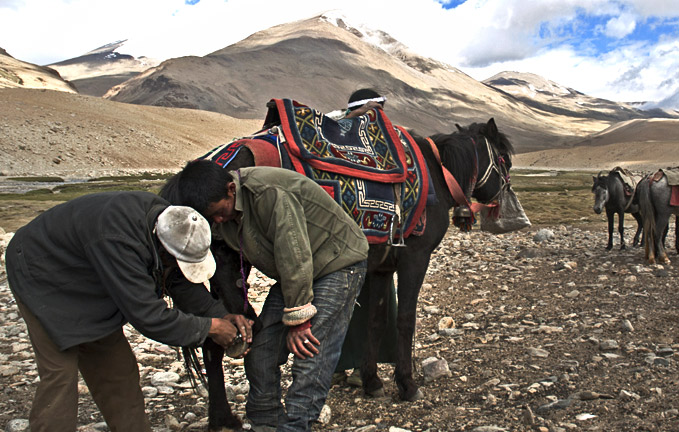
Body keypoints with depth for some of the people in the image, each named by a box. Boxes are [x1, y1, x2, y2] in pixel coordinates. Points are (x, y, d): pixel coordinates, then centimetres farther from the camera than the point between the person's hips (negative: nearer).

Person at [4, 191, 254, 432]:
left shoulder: (164, 215, -19)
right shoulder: (117, 240, -43)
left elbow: (182, 280, -1)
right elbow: (147, 315, -36)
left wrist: (222, 315, -10)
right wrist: (209, 327, -26)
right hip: (41, 276, -7)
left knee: (116, 364, 8)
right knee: (60, 371, -14)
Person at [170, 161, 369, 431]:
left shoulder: (271, 193, -33)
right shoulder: (222, 216, -5)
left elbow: (294, 259, -31)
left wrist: (298, 320, -24)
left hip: (337, 262, -8)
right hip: (292, 274, 8)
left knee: (311, 357, -14)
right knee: (261, 350, 5)